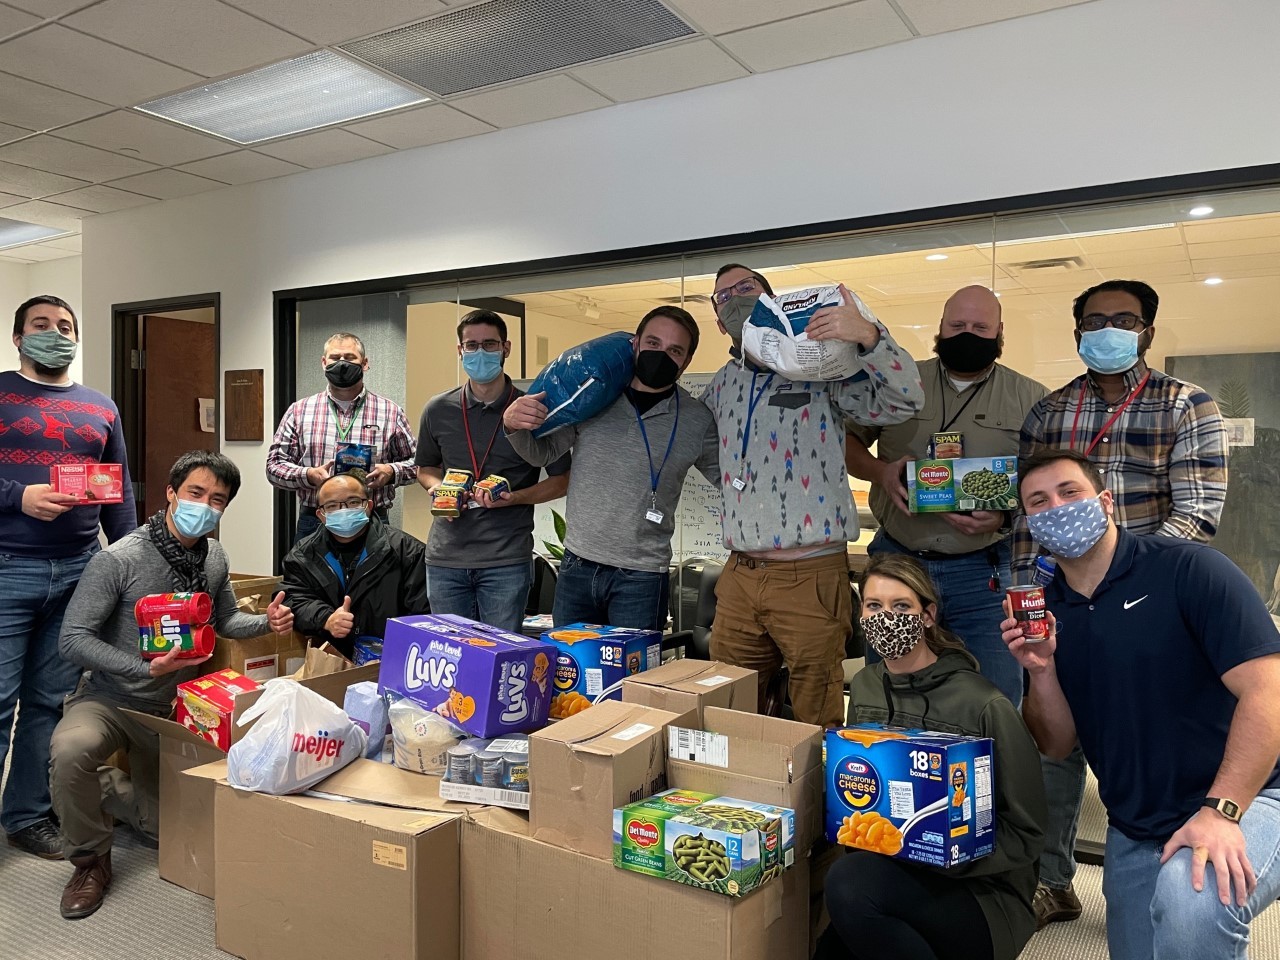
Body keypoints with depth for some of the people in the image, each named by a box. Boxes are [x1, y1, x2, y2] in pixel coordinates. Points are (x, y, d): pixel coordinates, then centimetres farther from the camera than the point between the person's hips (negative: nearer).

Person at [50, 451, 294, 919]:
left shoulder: (215, 560, -4)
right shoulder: (118, 559, -22)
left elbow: (223, 620, 12)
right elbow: (73, 639, -21)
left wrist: (266, 621, -9)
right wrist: (144, 668, -31)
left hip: (172, 709, 5)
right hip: (108, 699, -5)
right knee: (71, 749, -39)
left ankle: (101, 785, 45)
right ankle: (90, 861, -11)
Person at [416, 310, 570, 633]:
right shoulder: (437, 410, 6)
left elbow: (561, 481, 3)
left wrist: (514, 497, -14)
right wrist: (437, 487, -3)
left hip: (507, 558, -3)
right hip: (446, 556, 3)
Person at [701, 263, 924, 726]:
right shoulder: (721, 385, 15)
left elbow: (904, 401, -13)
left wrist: (868, 335, -26)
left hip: (811, 578, -5)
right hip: (738, 578, 5)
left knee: (816, 726, 4)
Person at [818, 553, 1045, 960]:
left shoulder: (985, 706, -17)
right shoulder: (864, 687, 2)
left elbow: (1026, 833, -10)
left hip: (982, 894, -3)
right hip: (887, 870, 4)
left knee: (849, 884, -31)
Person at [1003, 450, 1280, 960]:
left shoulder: (1190, 569, -13)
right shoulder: (1042, 612, 3)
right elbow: (1057, 745, 5)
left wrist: (1220, 810, -28)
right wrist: (1041, 671, -15)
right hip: (1134, 833, 6)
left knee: (1192, 900, -34)